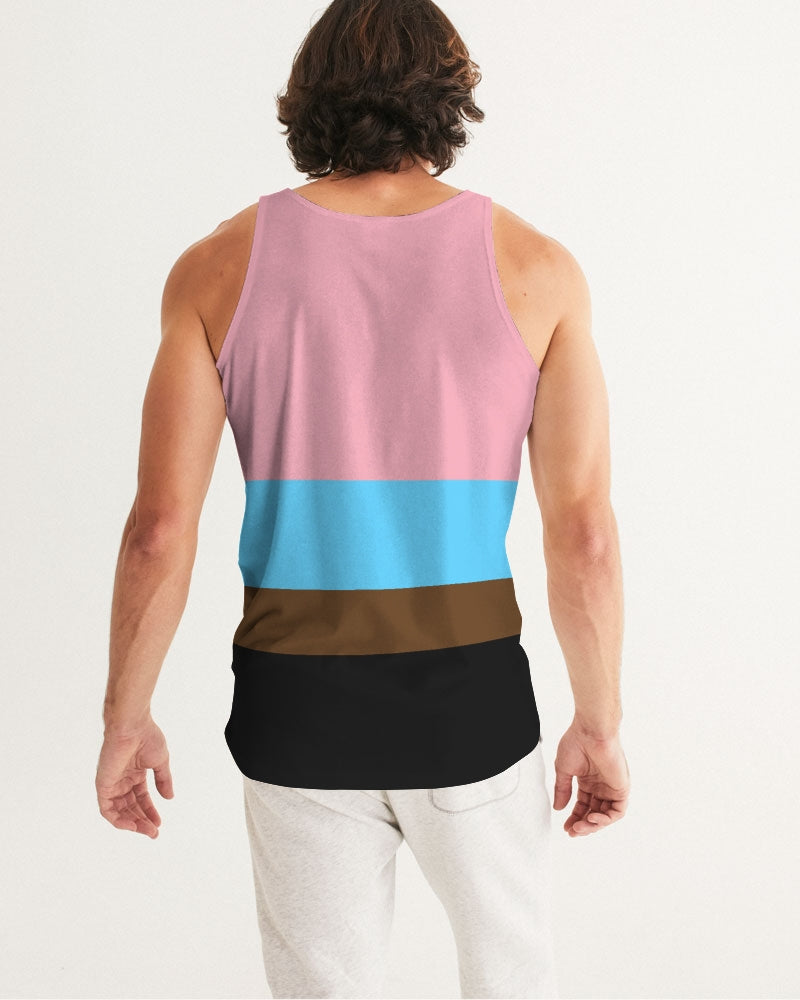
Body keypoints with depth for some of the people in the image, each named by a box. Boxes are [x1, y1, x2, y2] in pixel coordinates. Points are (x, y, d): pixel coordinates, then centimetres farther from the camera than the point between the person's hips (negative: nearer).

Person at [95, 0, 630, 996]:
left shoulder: (220, 266, -6)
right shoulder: (534, 267, -7)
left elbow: (159, 529, -9)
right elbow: (583, 532, -9)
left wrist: (125, 720, 4)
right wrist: (600, 724, 3)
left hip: (300, 711, 1)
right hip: (469, 705, 0)